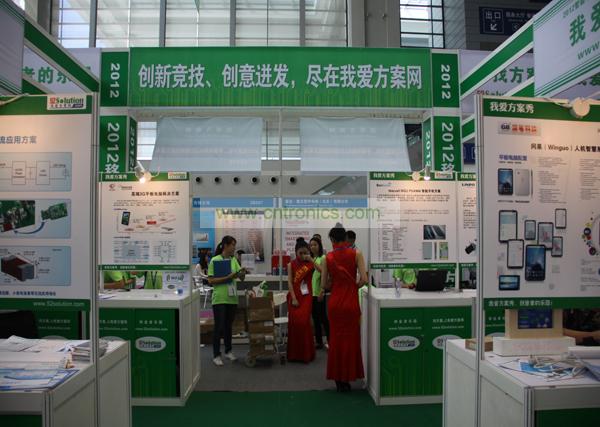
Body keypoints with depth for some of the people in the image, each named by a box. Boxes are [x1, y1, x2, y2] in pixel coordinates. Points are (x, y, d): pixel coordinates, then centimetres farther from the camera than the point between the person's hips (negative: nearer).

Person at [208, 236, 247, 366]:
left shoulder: (233, 260, 8)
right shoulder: (215, 260, -9)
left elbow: (241, 277, 4)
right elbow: (210, 280, -13)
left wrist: (242, 273, -19)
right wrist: (227, 277, -21)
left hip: (232, 298, 5)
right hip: (219, 299, -5)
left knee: (229, 326, 16)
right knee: (219, 327, -1)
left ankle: (228, 351, 29)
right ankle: (216, 355, 8)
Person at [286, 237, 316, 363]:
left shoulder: (310, 263, -1)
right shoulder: (291, 264, 2)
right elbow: (290, 282, -3)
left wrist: (311, 260, -21)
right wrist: (293, 298, -11)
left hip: (306, 296, -1)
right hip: (294, 296, 1)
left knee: (304, 322, -5)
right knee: (294, 322, 1)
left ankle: (306, 353, 10)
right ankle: (294, 354, 15)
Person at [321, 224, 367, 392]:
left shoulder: (328, 257, -1)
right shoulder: (356, 253, -5)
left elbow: (324, 285, 0)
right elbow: (364, 279, -12)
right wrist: (354, 286, 7)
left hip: (334, 302, 2)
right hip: (350, 302, -2)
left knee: (336, 338, 14)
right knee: (350, 339, 10)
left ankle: (337, 378, 22)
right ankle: (346, 378, 16)